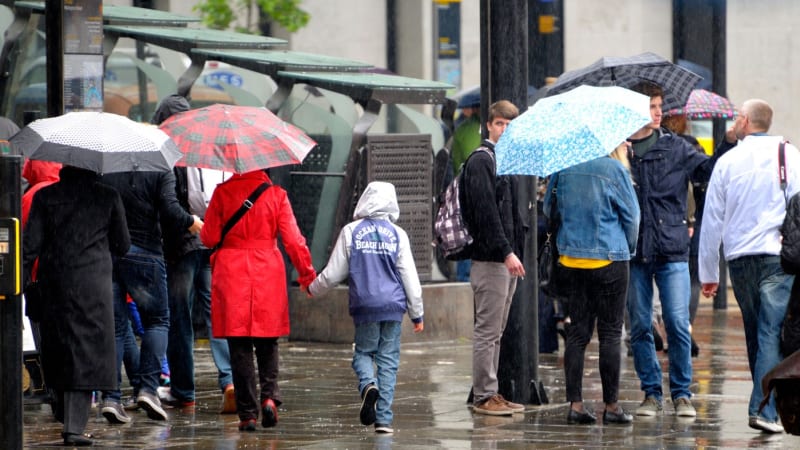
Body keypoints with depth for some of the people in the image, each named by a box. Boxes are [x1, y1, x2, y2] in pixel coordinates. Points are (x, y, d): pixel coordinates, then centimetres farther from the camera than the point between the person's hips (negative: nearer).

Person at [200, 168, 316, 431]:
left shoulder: (223, 193, -4)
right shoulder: (276, 194, -1)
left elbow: (210, 237, 0)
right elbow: (293, 240, -2)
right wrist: (307, 274, 10)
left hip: (232, 274, -1)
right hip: (268, 273, 1)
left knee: (239, 346, 2)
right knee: (267, 342, 15)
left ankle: (247, 413, 0)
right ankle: (269, 395, -7)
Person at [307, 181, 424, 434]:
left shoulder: (351, 232, 0)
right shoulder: (397, 235, 2)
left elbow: (333, 274, 5)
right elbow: (410, 278, 4)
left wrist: (313, 289, 25)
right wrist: (417, 314, 13)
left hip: (364, 306, -1)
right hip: (393, 307, 1)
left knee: (363, 352, 14)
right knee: (388, 360, 5)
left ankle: (368, 385, -19)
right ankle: (383, 419, 1)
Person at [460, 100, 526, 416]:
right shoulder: (480, 161, -10)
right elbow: (485, 212, -18)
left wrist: (516, 251, 17)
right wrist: (506, 252, -21)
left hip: (506, 260, 9)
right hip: (489, 259, -9)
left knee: (495, 332, 12)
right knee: (487, 330, -6)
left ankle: (491, 393, 16)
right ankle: (484, 396, -4)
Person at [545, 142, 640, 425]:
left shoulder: (563, 167, 2)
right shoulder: (615, 169, -10)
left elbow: (549, 208, 12)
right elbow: (631, 215, -3)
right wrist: (628, 249, 13)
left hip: (570, 260, 4)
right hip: (609, 259, -4)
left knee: (577, 332, 8)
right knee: (610, 333, 2)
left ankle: (575, 404, 3)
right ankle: (611, 406, 3)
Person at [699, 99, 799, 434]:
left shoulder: (727, 161, 6)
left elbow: (712, 219, 8)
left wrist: (708, 273, 14)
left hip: (738, 257, 3)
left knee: (756, 333, 15)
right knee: (771, 333, -7)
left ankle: (765, 403, 21)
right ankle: (763, 409, -17)